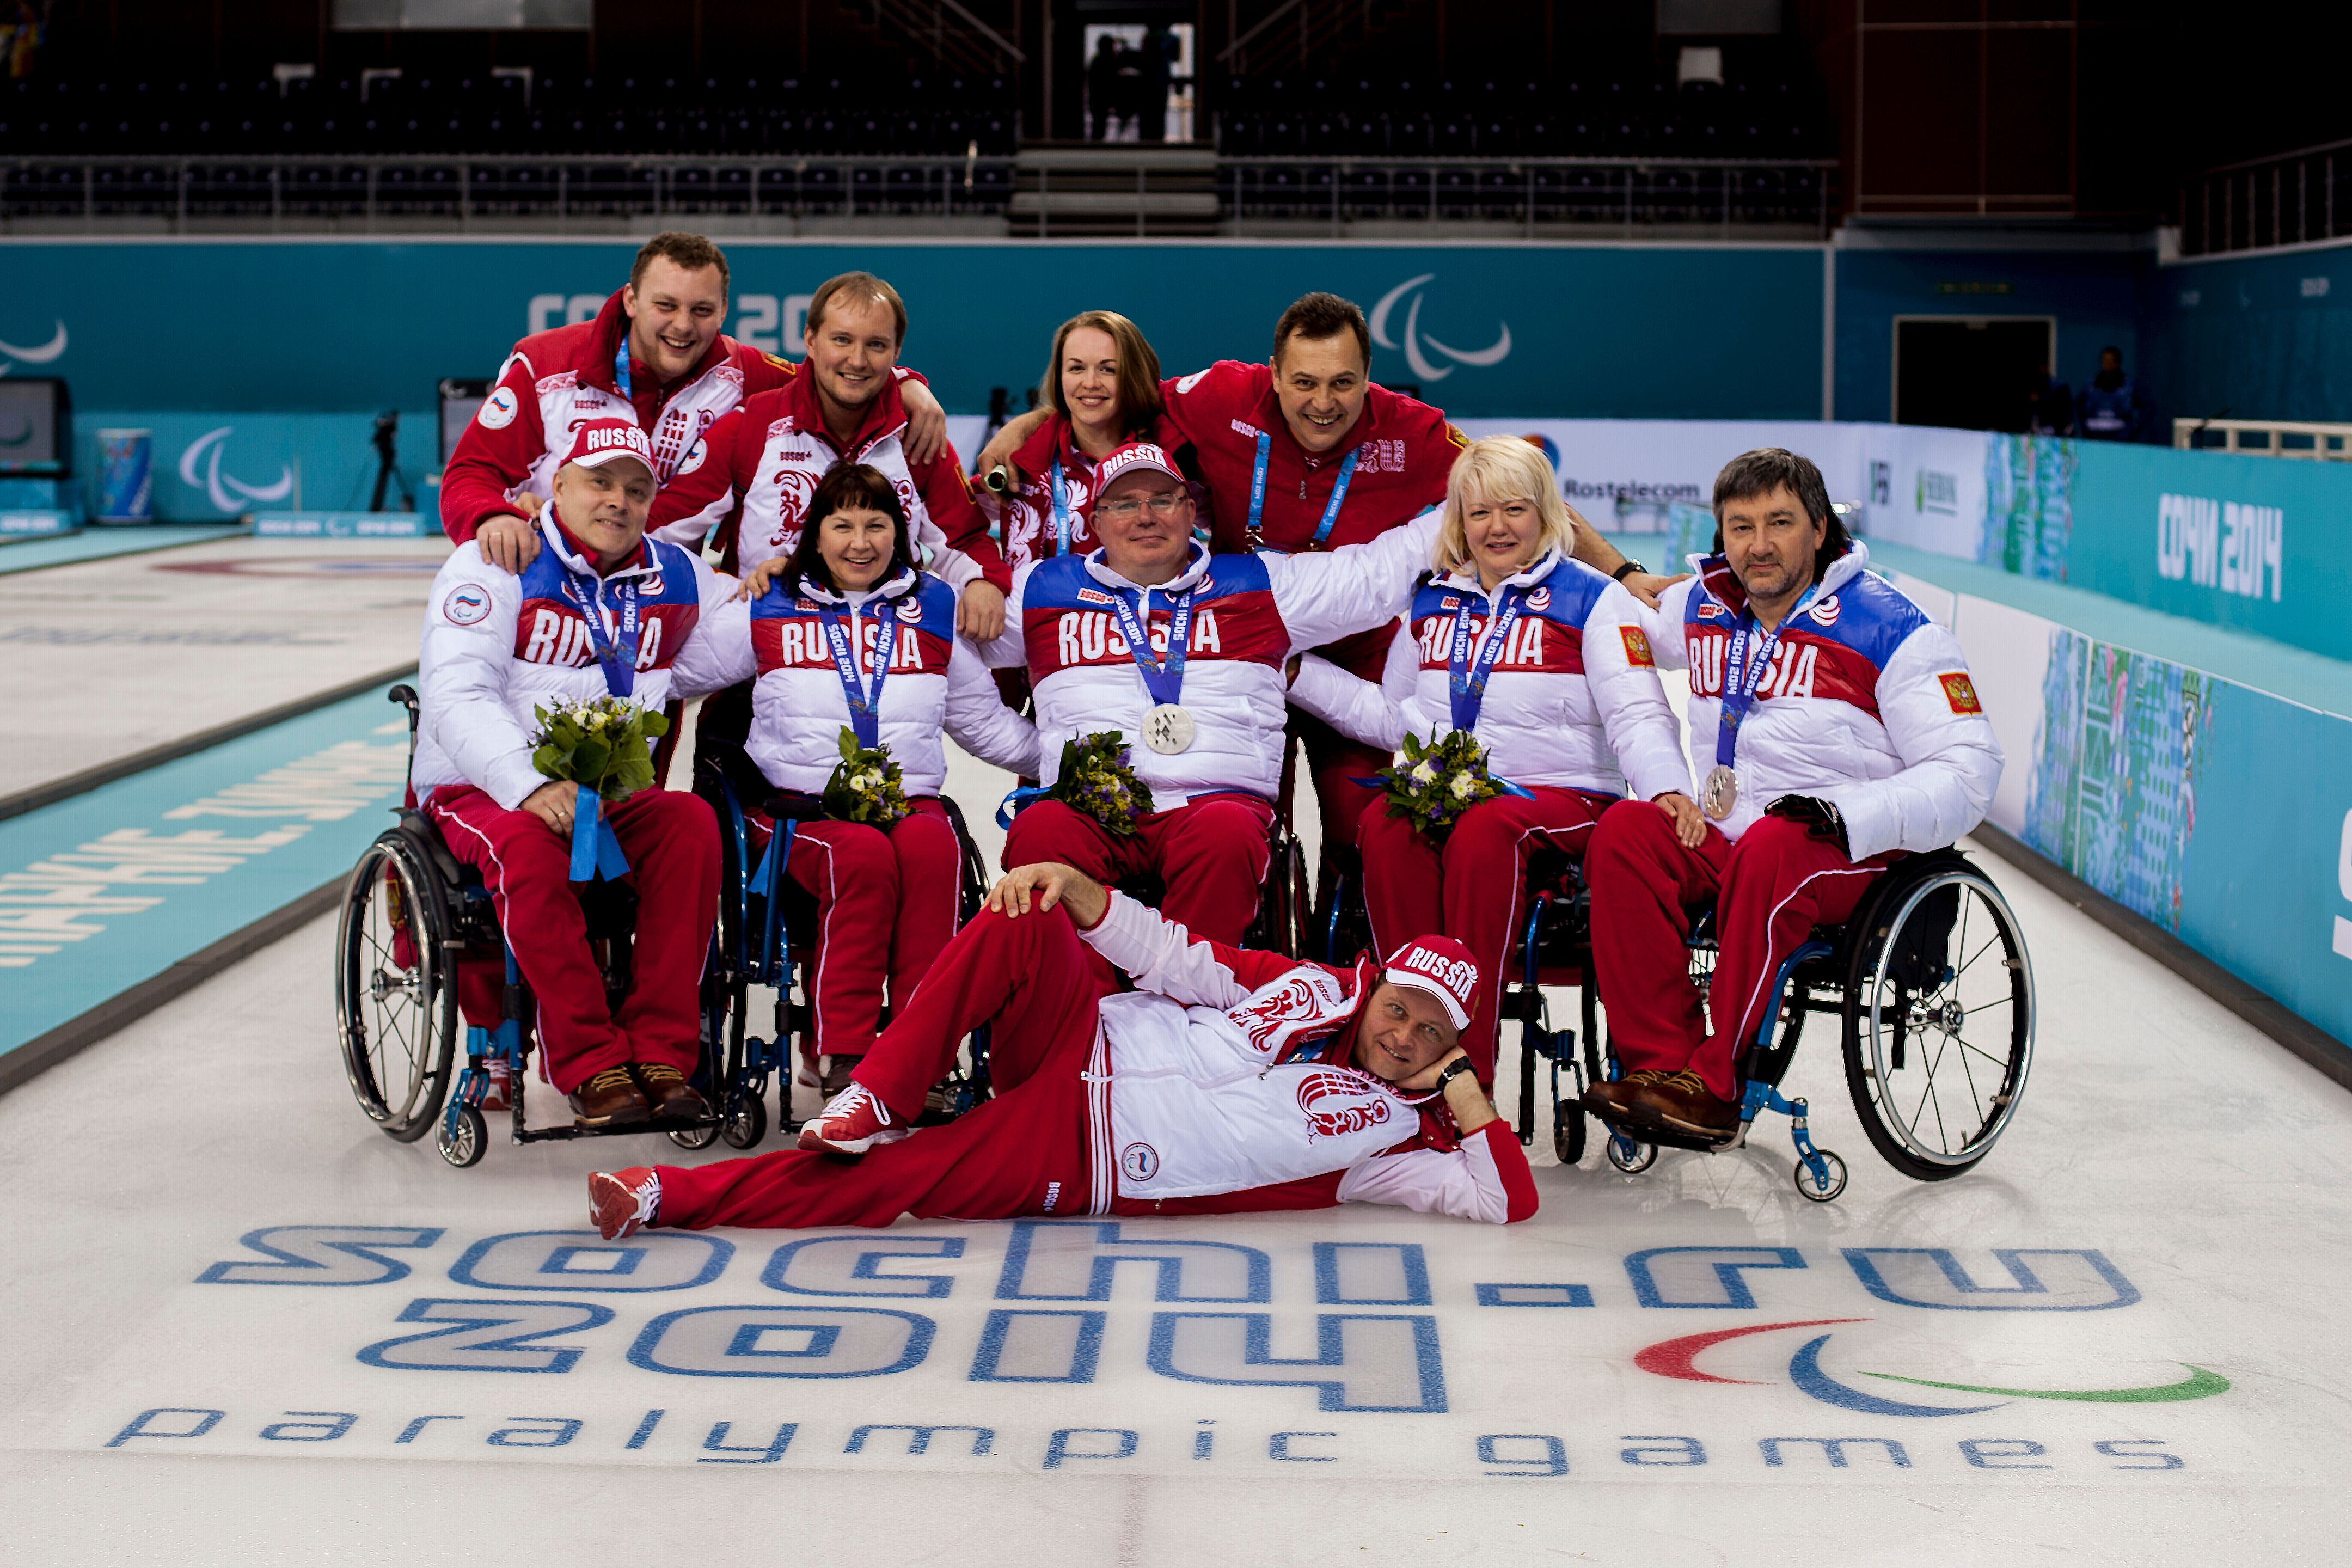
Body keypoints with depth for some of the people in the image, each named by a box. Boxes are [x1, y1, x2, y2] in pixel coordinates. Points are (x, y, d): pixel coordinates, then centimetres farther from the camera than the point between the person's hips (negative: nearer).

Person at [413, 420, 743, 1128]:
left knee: (691, 822, -26)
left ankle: (661, 1051, -25)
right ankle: (592, 1067, -32)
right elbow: (457, 697, -17)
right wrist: (531, 785, -32)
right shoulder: (493, 567, -6)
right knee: (528, 847, -37)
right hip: (481, 790, -4)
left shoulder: (674, 576, 11)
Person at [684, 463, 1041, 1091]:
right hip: (801, 803, -2)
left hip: (911, 798, 2)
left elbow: (984, 719, 24)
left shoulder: (934, 611, 20)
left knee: (932, 848, -35)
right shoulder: (768, 610, 14)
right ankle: (844, 1054, -33)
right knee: (863, 854, -36)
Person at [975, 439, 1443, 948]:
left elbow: (1383, 570, 19)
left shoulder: (1257, 585, 20)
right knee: (1040, 832, -34)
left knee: (1225, 831, -37)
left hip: (1219, 797, 0)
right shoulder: (1044, 589, 21)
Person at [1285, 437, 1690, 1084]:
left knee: (1484, 830, -39)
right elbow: (1392, 718, 28)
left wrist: (1667, 788, -23)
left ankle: (1470, 1071, -37)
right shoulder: (1432, 603, 21)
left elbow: (1637, 715, -3)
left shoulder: (1591, 599, 7)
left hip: (1560, 795, -3)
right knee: (1384, 828, -33)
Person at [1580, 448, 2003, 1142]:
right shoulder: (1703, 608, 10)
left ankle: (1714, 1083, -33)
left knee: (1771, 851, -37)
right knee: (1625, 830, -23)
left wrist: (1847, 815, -24)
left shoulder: (1889, 627, -6)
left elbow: (1968, 771, -12)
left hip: (1857, 852, -5)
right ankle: (1659, 1061, -27)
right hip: (1721, 838, 5)